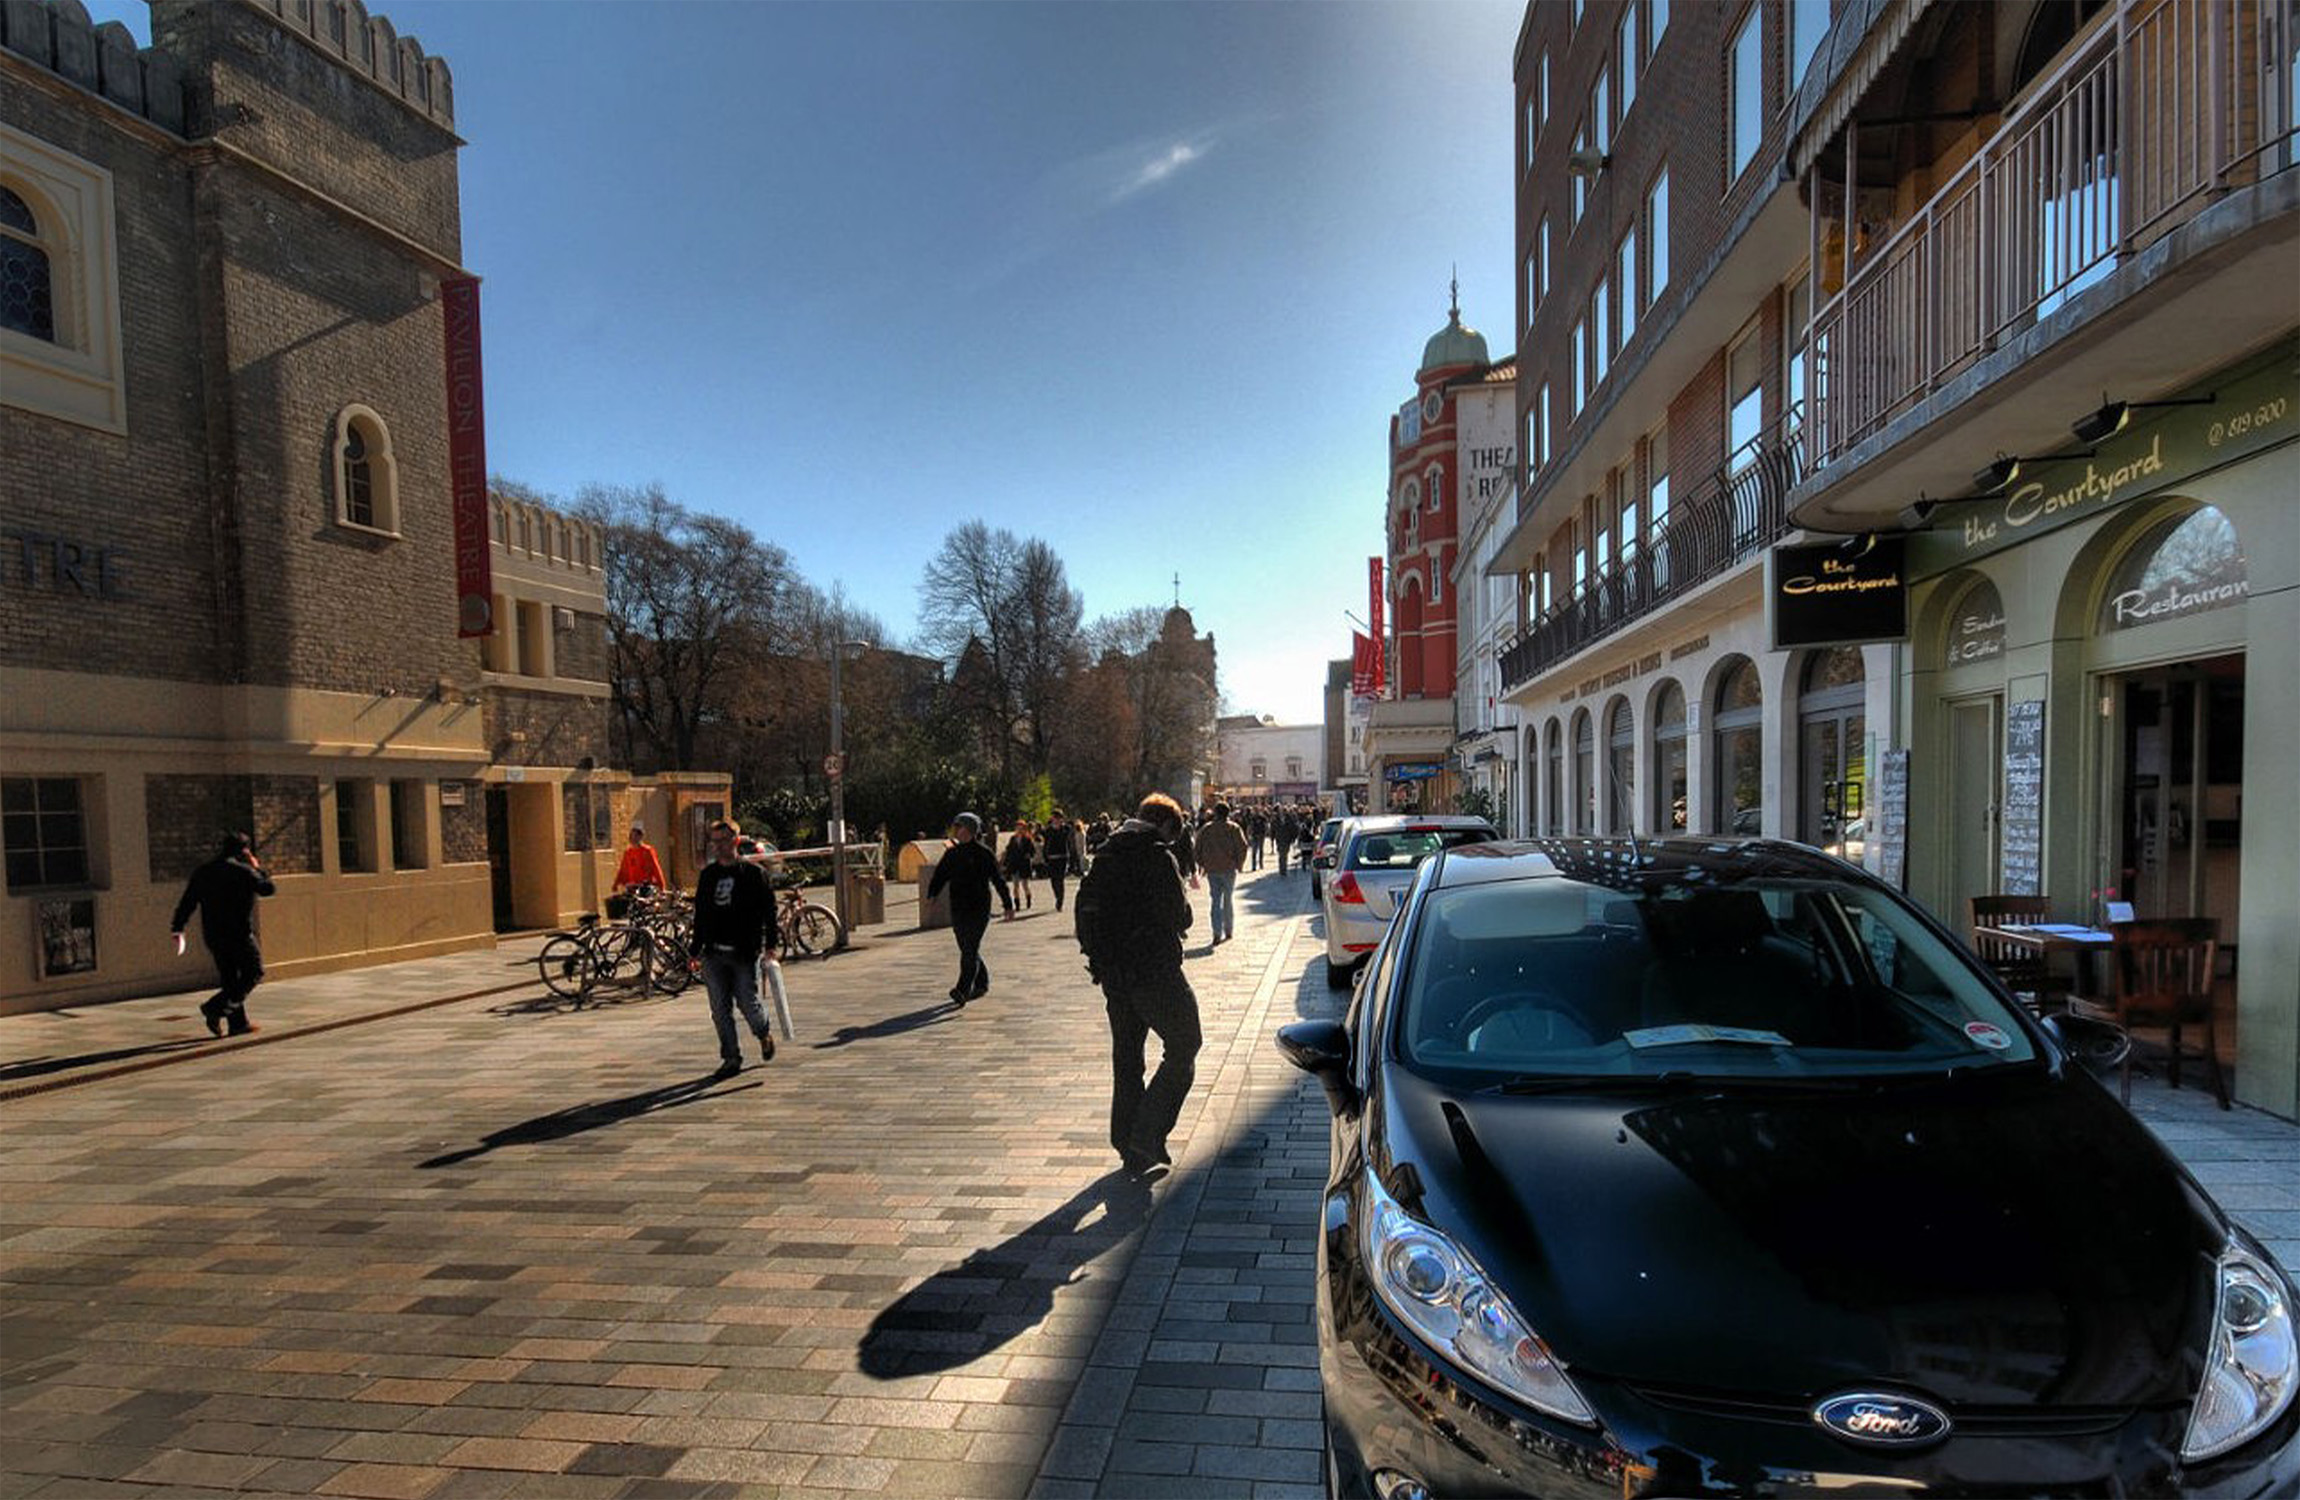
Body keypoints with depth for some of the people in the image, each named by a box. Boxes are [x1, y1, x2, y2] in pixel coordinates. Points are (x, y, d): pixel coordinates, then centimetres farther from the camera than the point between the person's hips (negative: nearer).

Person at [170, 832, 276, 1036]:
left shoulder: (201, 872, 10)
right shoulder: (243, 871, -10)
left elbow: (186, 903, 8)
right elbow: (268, 888, -1)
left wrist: (177, 929, 11)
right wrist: (258, 868, 11)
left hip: (212, 935, 7)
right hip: (238, 934, -7)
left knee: (229, 978, 13)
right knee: (253, 972, 5)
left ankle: (238, 1023, 14)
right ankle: (215, 1007, -9)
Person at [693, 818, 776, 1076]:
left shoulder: (753, 873, -2)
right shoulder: (708, 875, 11)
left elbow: (768, 910, -2)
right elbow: (700, 914, 16)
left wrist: (770, 944, -10)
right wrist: (696, 950, 13)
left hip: (745, 952, -4)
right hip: (714, 953, 4)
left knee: (747, 1003, -2)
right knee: (720, 1009, 3)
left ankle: (764, 1034, 28)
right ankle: (731, 1057, 14)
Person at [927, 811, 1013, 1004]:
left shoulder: (983, 854, -5)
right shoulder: (951, 854, 9)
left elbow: (998, 880, -3)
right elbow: (940, 876, 9)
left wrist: (1008, 905, -2)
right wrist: (931, 895, -8)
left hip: (979, 909, -6)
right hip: (958, 908, 6)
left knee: (970, 949, -12)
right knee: (967, 949, 12)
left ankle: (963, 990, -15)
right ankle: (982, 984, 29)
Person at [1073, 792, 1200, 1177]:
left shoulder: (1105, 857, 11)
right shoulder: (1158, 856, -12)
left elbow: (1084, 911, 13)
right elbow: (1179, 916, -15)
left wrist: (1099, 955, 16)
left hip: (1112, 974, 7)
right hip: (1154, 971, -7)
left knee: (1125, 1058, 16)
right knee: (1182, 1050, 4)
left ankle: (1128, 1145, 22)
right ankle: (1146, 1136, -5)